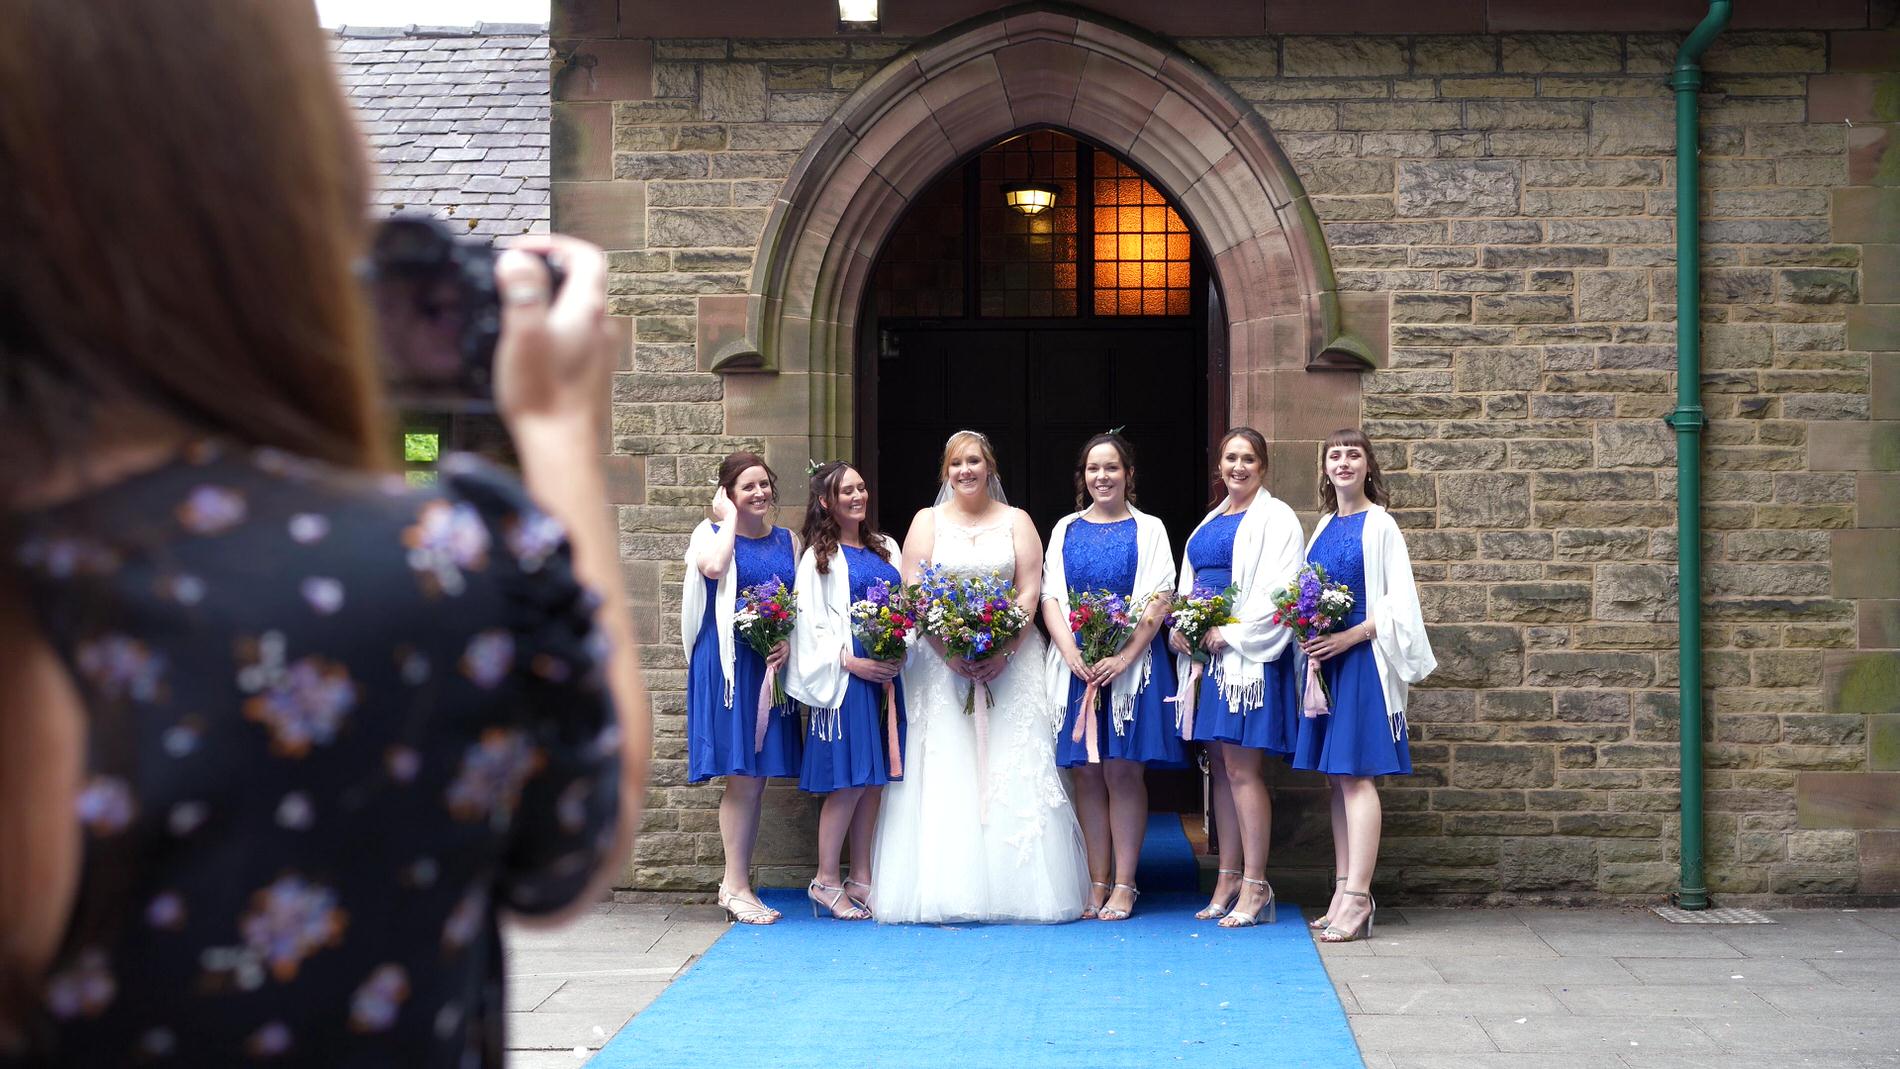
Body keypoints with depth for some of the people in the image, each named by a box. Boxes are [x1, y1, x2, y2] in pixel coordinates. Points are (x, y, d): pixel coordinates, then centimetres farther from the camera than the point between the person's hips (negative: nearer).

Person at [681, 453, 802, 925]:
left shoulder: (787, 541, 14)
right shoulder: (712, 533, 1)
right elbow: (713, 567, -22)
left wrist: (789, 642, -7)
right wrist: (730, 516, -8)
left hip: (774, 664, 5)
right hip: (728, 662, -5)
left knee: (758, 775, 7)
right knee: (742, 773, -8)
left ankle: (736, 881, 15)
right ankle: (736, 885, -1)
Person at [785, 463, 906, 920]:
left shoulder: (885, 548, 16)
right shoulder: (820, 557, 1)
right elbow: (812, 624, -5)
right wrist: (852, 662, -16)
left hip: (887, 673, 5)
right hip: (846, 676, -5)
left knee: (873, 779, 6)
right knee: (848, 781, -8)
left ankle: (861, 879, 13)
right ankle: (826, 881, 2)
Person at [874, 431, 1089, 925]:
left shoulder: (1016, 521, 10)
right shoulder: (927, 521, 9)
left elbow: (1029, 592, 1)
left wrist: (1002, 652, -13)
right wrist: (950, 652, -12)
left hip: (1010, 659, 0)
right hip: (942, 661, 0)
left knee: (1012, 769, -4)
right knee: (946, 773, -5)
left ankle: (1015, 888, -2)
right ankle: (949, 890, -5)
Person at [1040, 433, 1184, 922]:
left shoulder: (1148, 529, 5)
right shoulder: (1065, 530, 13)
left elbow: (1158, 601, -3)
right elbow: (1050, 597, 6)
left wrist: (1125, 657, -15)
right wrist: (1072, 654, -9)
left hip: (1130, 662, -3)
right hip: (1074, 663, 3)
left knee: (1122, 770, -4)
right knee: (1085, 772, 3)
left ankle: (1123, 886, 1)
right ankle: (1097, 883, 10)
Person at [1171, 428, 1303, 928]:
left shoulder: (1274, 519, -4)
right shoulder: (1211, 523, 20)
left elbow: (1278, 591, -13)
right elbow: (1189, 584, 22)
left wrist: (1230, 633, -17)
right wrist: (1180, 629, 3)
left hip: (1249, 655, -8)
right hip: (1205, 652, 8)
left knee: (1243, 769, -9)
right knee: (1220, 766, 9)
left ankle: (1255, 886, -4)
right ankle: (1228, 879, 16)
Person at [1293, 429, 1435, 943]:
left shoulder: (1379, 525, -5)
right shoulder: (1325, 525, 15)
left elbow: (1400, 602, -10)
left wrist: (1351, 636, -18)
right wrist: (1308, 635, 2)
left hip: (1362, 660, -7)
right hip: (1324, 660, 7)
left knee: (1355, 775, -11)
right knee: (1337, 778, 8)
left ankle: (1356, 898, -11)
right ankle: (1344, 891, 13)